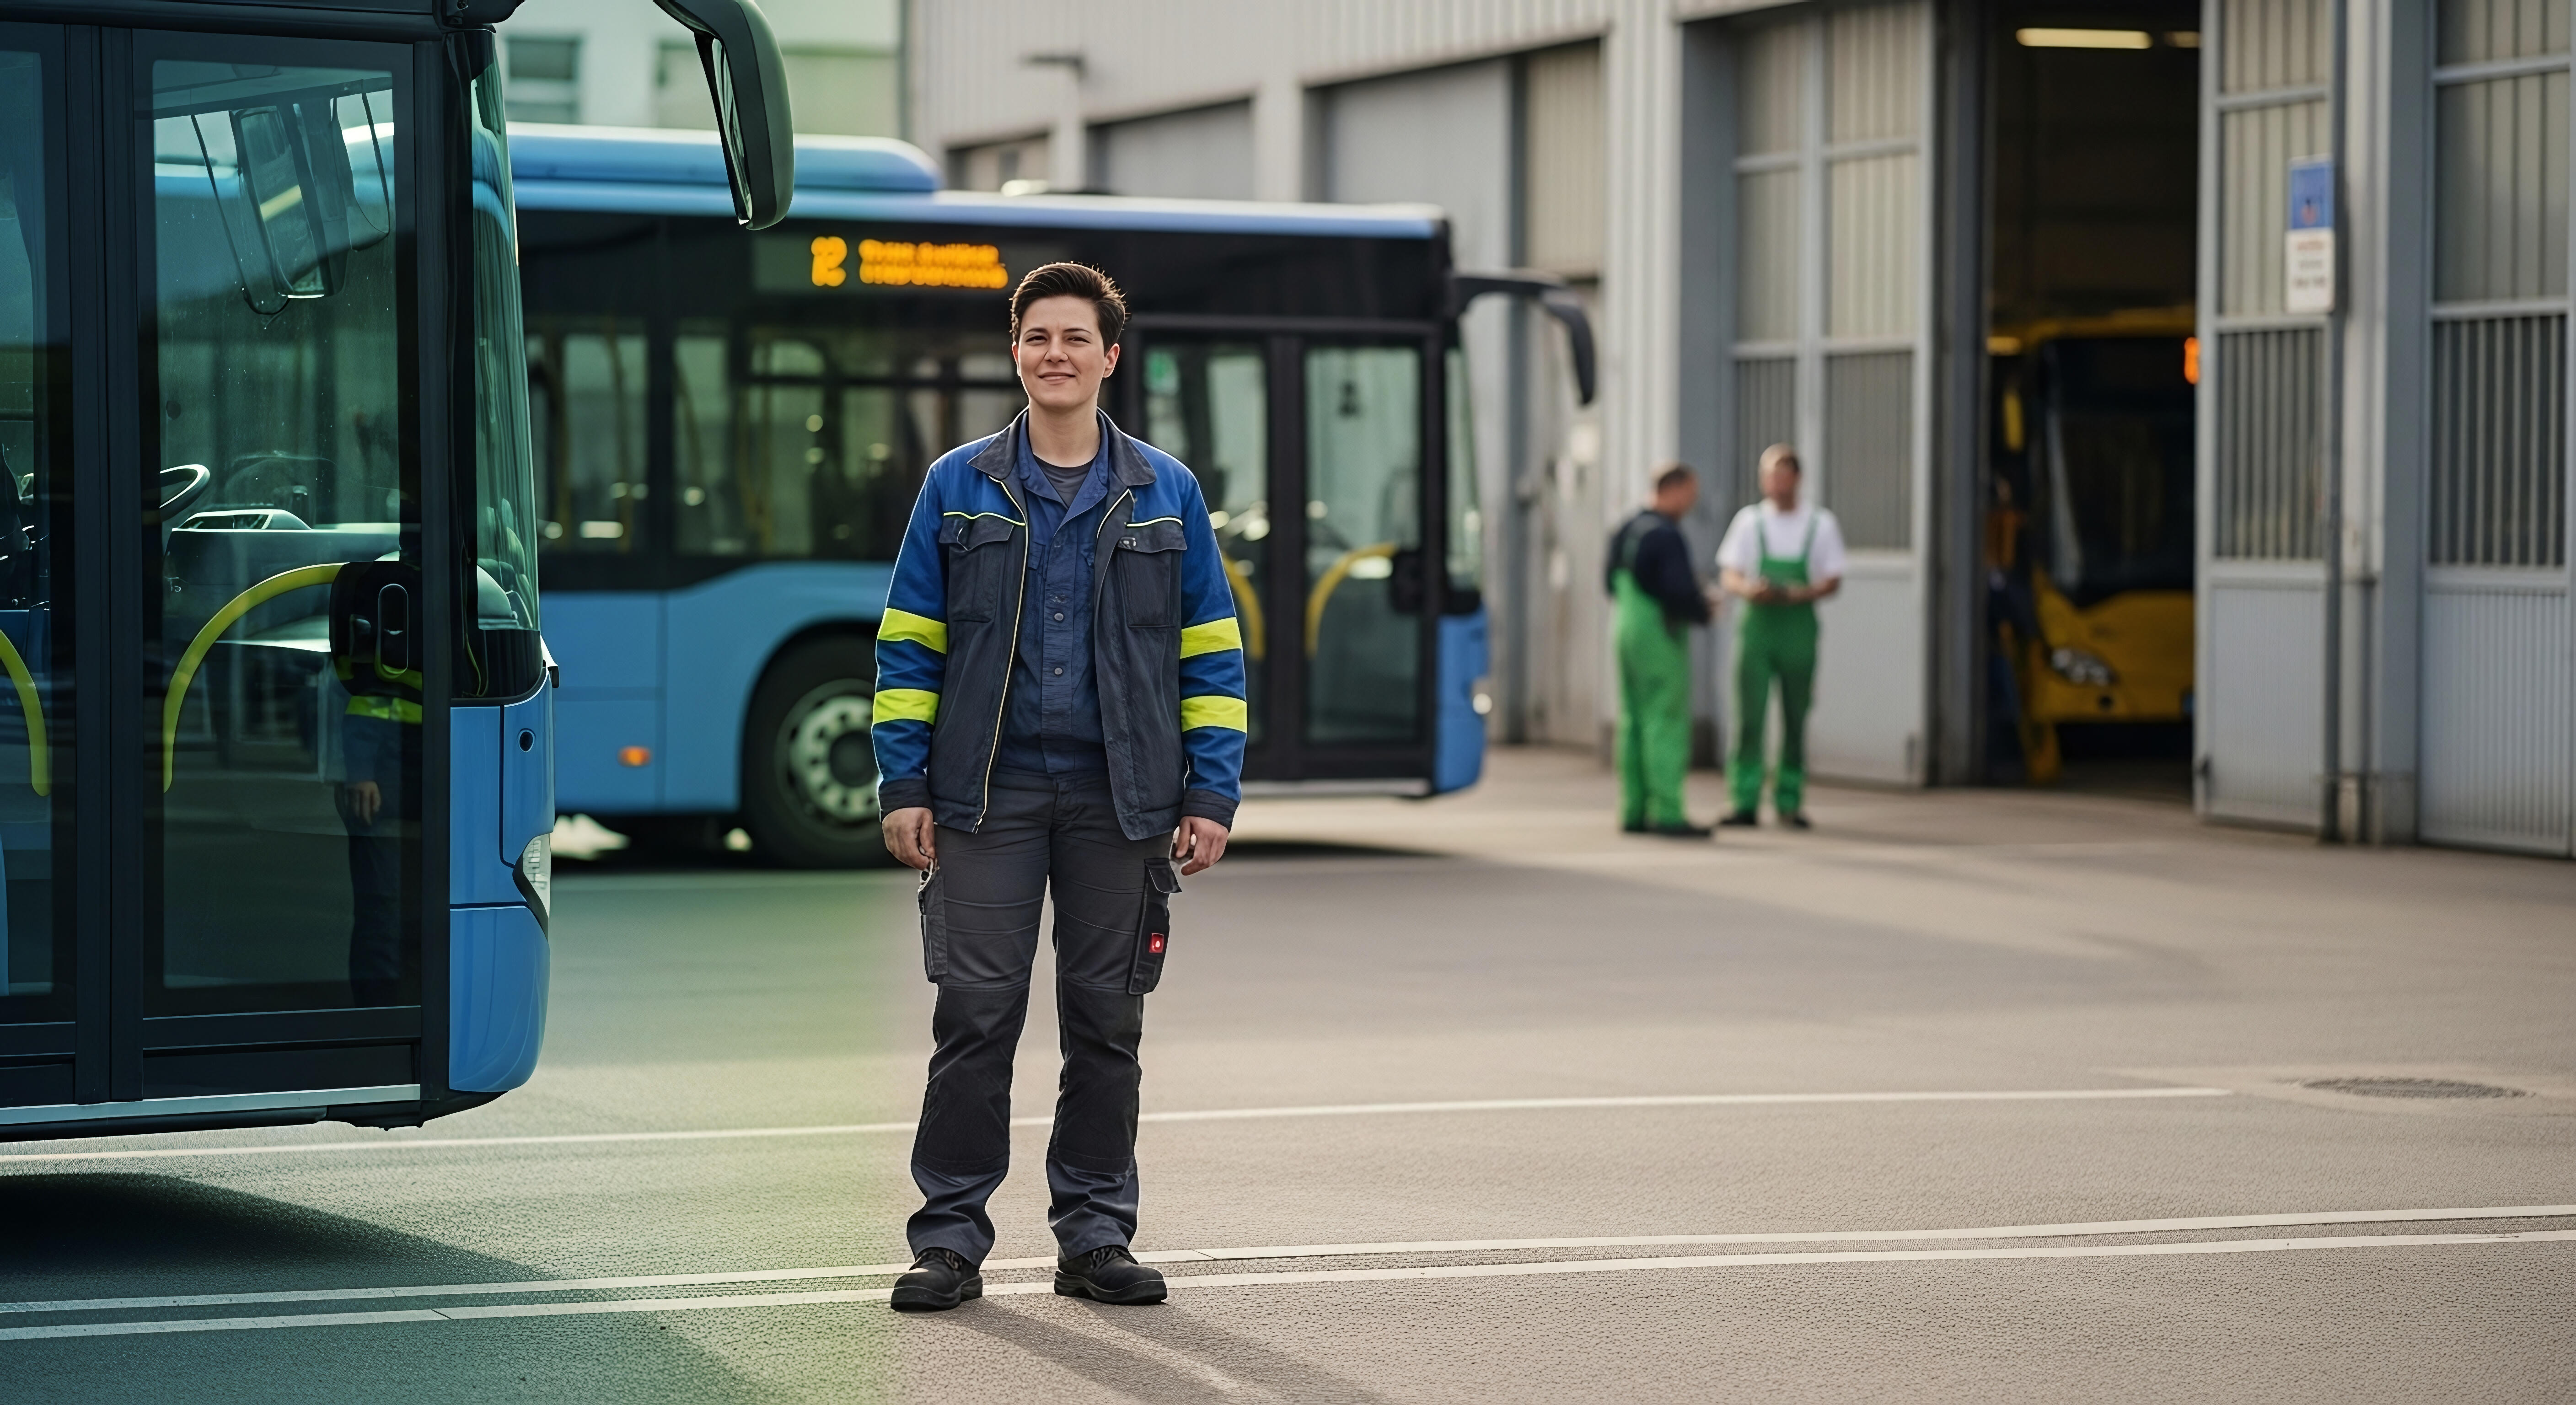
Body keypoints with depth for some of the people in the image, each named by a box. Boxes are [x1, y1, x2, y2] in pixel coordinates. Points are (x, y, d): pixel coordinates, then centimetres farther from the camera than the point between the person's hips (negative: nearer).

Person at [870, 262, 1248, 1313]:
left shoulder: (1166, 494, 7)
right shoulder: (958, 488, 6)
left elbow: (1211, 653, 8)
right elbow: (909, 643, 6)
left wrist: (1213, 794, 0)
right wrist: (904, 785, -2)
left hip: (1120, 800, 1)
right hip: (987, 795, -1)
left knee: (1107, 1023, 5)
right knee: (975, 1015, -2)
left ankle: (1095, 1235, 14)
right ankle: (952, 1237, 4)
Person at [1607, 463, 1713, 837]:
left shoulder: (1627, 530, 10)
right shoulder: (1666, 536, -18)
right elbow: (1680, 593, -24)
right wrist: (1703, 612, -3)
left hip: (1627, 628, 9)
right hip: (1660, 637, -9)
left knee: (1634, 722, 12)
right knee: (1666, 724, -6)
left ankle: (1634, 810, 14)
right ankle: (1668, 814, -7)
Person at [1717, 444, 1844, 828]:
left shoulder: (1820, 524, 7)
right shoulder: (1749, 521, 7)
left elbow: (1833, 581, 5)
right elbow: (1728, 576, 3)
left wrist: (1801, 594, -16)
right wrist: (1748, 589, -20)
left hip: (1798, 628, 0)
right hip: (1756, 624, 0)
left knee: (1796, 720, 2)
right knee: (1749, 717, -6)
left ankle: (1789, 802, 9)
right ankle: (1745, 803, -4)